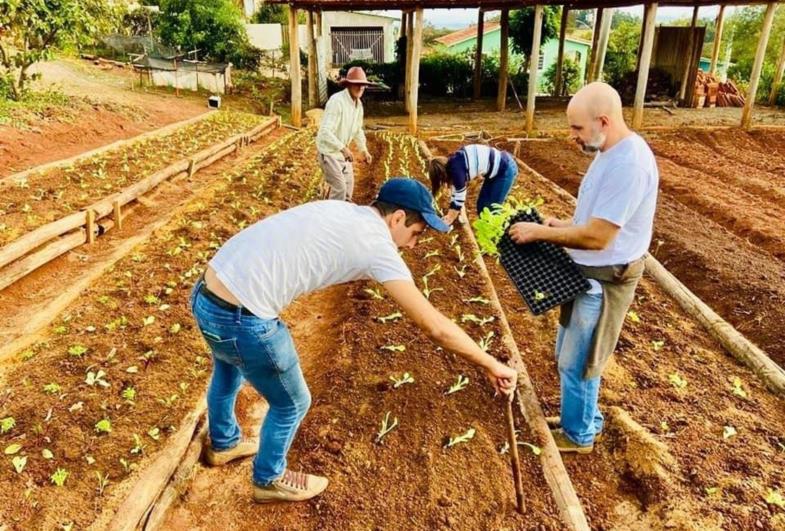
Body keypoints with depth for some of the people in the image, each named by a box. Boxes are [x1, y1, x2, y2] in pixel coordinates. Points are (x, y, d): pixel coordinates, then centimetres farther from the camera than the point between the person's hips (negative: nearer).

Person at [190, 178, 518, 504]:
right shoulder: (377, 245, -13)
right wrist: (491, 365, -2)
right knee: (292, 403, 17)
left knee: (227, 376, 37)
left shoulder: (341, 211, 10)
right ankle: (270, 480, 44)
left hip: (206, 296, 10)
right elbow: (435, 327, -13)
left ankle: (223, 444, 66)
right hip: (243, 320, -9)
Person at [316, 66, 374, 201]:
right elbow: (325, 131, -35)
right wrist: (344, 148, -43)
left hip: (341, 150, 9)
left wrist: (364, 150, 10)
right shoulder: (337, 101, -27)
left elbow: (358, 130, 17)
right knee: (339, 187, -10)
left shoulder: (358, 104, 1)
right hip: (328, 150, -9)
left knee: (348, 184, 18)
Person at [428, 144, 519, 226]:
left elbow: (459, 197, -16)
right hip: (496, 168, 9)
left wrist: (450, 220, -3)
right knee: (482, 205, 13)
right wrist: (450, 215, 12)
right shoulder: (453, 162, 2)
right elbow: (455, 189, 10)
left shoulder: (456, 169, -24)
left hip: (506, 169, -9)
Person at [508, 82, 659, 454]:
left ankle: (579, 435, 29)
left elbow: (597, 236, -28)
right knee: (570, 355, 23)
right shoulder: (611, 152, 6)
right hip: (589, 272, 10)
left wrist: (539, 233, -18)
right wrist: (562, 224, 3)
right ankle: (581, 416, 43)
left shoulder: (629, 164, -27)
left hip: (605, 280, -10)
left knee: (576, 362, 7)